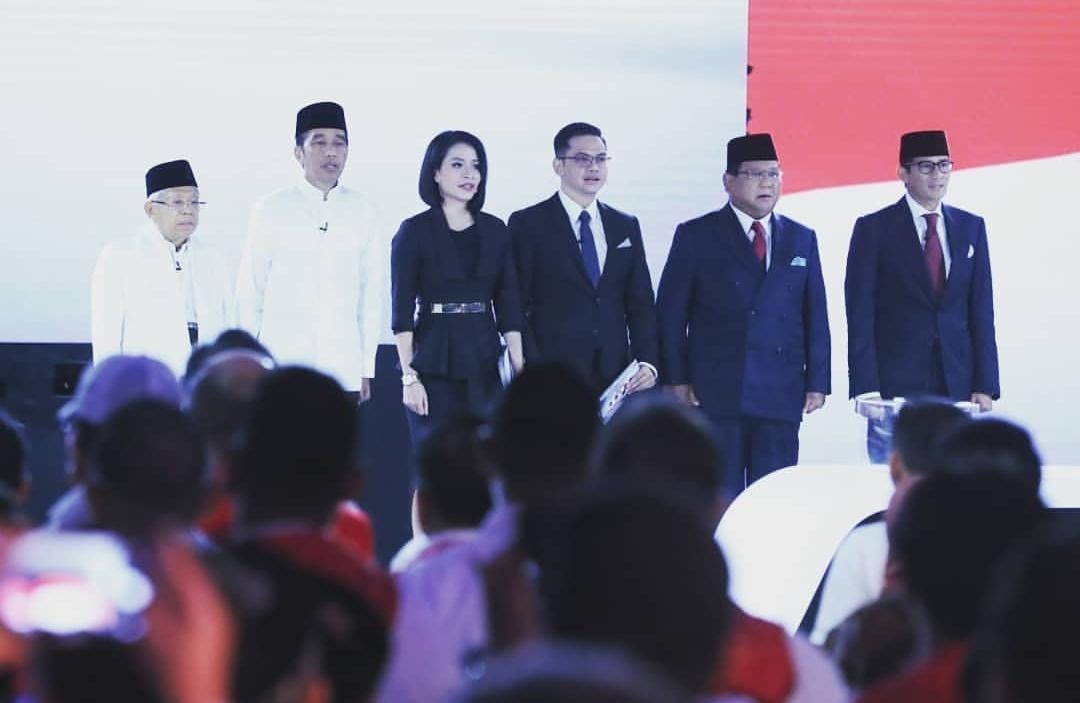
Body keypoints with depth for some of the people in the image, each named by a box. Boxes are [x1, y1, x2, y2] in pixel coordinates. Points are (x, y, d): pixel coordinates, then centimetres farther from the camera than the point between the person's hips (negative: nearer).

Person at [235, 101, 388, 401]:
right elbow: (249, 293, 6)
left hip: (343, 373, 2)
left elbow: (373, 294, 10)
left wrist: (367, 368, 8)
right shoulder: (271, 210, 3)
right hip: (282, 370, -2)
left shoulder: (361, 212, 7)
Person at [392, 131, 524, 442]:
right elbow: (402, 309, -4)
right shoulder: (415, 232, -2)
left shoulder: (495, 230, 10)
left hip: (484, 366, 4)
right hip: (434, 365, -4)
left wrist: (519, 367, 2)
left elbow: (508, 304, 9)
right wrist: (409, 376, -11)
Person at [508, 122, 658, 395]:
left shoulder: (626, 226, 15)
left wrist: (648, 362, 0)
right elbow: (515, 307, -2)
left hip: (615, 380, 4)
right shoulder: (528, 225, 2)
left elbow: (641, 303, 15)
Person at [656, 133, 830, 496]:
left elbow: (816, 317, 13)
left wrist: (817, 382, 6)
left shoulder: (801, 240, 14)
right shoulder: (696, 236, 4)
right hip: (715, 394, -3)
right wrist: (677, 380, -4)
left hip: (780, 396, 3)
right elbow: (670, 313, 3)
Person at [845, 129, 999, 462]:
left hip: (957, 385, 3)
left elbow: (981, 311, 9)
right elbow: (860, 317, -3)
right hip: (894, 386, -3)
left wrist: (985, 386, 1)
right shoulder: (874, 229, 0)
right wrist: (866, 389, -10)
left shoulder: (971, 228, 11)